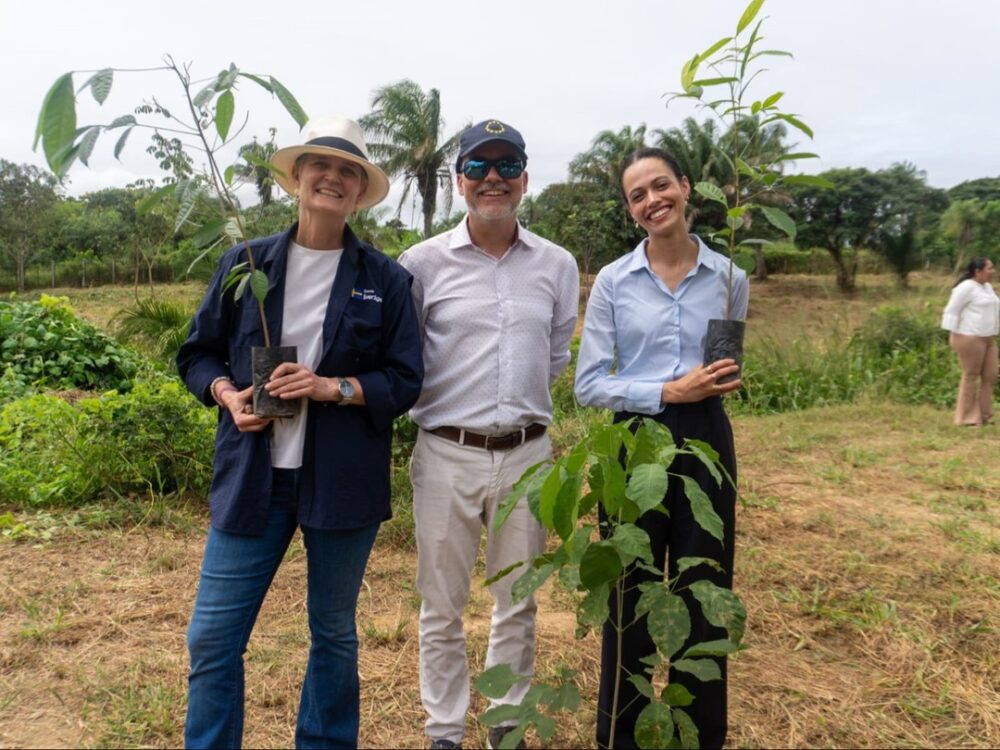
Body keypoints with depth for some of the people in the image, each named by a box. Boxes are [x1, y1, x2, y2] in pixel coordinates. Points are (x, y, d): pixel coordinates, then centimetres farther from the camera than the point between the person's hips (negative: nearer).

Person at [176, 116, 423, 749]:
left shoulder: (386, 279, 0)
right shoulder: (245, 263, 5)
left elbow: (405, 382, -1)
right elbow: (198, 353, 12)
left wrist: (333, 387, -17)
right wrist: (227, 393, -9)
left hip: (343, 480, -1)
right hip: (252, 476, 1)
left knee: (334, 634, 15)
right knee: (213, 637, 4)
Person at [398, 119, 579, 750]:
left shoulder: (558, 266, 4)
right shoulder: (424, 261, -3)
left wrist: (523, 398, 9)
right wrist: (437, 401, 1)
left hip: (527, 454, 2)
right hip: (447, 455, -2)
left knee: (519, 604, 15)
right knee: (442, 608, 9)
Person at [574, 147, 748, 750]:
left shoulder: (728, 278, 3)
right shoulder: (613, 281, -2)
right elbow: (589, 384, -6)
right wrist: (668, 391, -16)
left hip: (705, 444, 1)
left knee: (703, 600, 11)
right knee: (631, 602, 11)